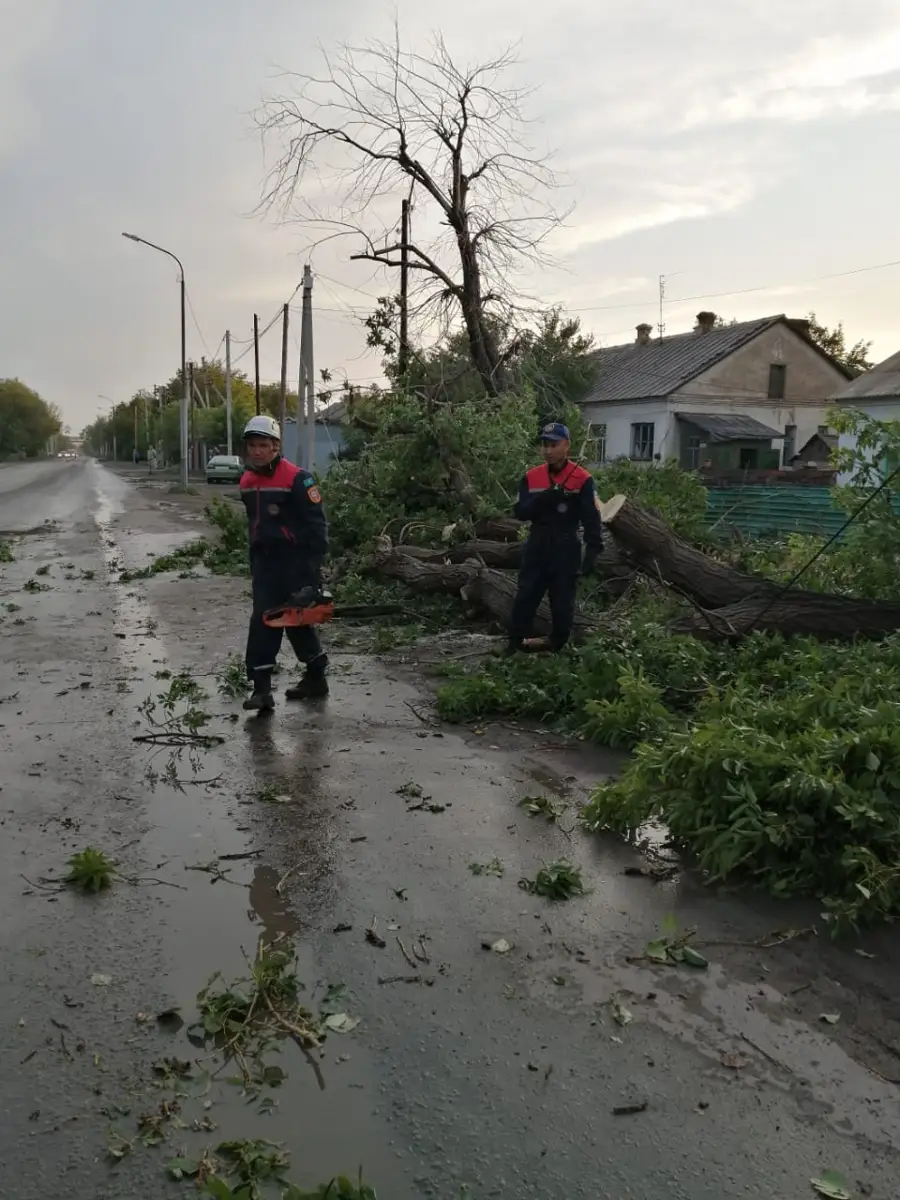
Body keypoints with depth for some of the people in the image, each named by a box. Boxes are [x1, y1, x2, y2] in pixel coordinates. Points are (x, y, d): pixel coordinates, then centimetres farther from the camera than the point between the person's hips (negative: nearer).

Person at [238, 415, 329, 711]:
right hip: (264, 561, 7)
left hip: (294, 561, -7)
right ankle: (261, 687, 4)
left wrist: (314, 564, -17)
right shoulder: (247, 482, 8)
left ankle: (317, 677, 21)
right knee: (263, 620, 1)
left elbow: (316, 522, -15)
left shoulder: (297, 478, -15)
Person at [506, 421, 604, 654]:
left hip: (566, 550, -3)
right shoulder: (531, 477, 3)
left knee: (563, 603, 5)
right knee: (525, 598, 5)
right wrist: (542, 499, -21)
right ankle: (513, 646, 15)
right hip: (537, 547, 3)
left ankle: (557, 650, 19)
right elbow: (520, 512, -3)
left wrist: (592, 552, -21)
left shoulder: (583, 479, -8)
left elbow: (592, 519, -11)